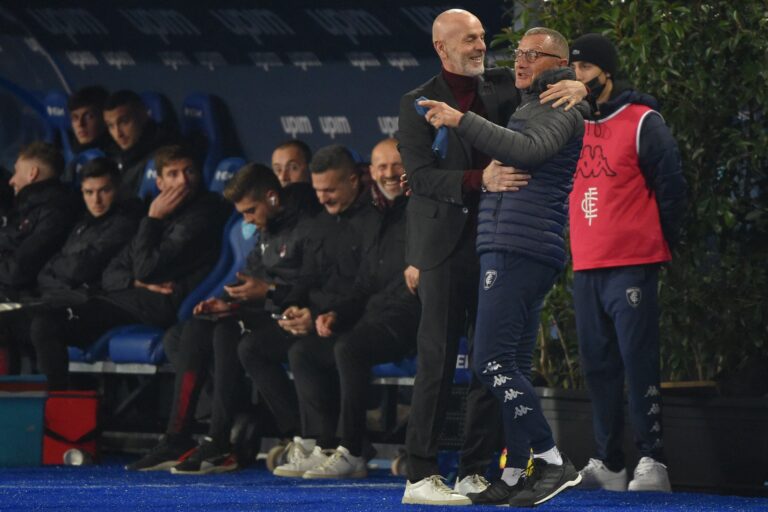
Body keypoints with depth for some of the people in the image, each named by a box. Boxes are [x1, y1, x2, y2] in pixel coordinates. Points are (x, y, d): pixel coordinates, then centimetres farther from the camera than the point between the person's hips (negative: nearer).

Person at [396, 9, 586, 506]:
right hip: (446, 245, -5)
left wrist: (578, 86, -9)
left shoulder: (501, 87, 11)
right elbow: (420, 175, -10)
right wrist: (480, 180, -24)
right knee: (438, 359, -6)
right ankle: (421, 475, -4)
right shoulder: (418, 104, 0)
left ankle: (476, 472, 8)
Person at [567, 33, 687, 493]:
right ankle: (608, 464, 11)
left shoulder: (643, 122, -4)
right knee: (598, 367, 6)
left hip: (633, 265, -6)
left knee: (639, 363, -9)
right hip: (586, 266, 6)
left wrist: (660, 244, 0)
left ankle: (653, 461, -8)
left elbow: (671, 186, -3)